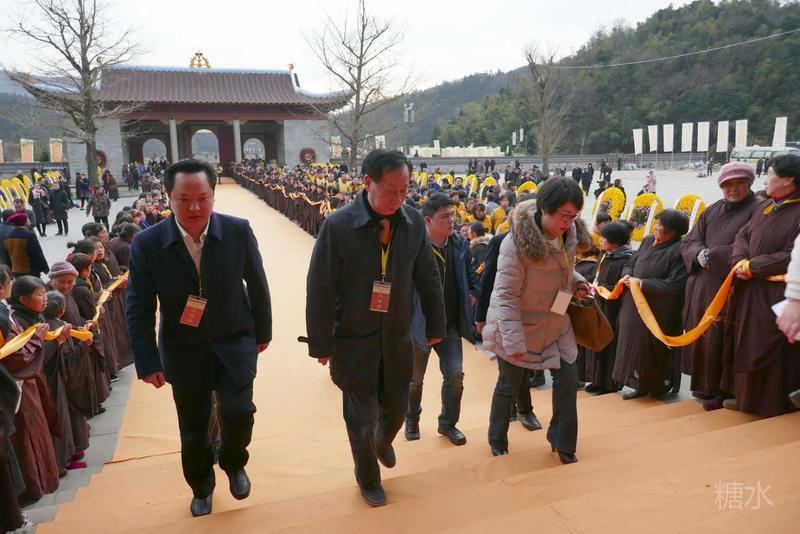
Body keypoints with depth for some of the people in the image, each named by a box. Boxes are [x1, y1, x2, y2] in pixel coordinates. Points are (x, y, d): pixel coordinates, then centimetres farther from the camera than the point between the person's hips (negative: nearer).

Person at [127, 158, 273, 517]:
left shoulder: (238, 231, -14)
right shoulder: (147, 244, -15)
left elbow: (257, 285, -1)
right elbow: (139, 309, -7)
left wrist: (263, 332, 6)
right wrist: (147, 362, -7)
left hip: (234, 342, 0)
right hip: (183, 350, 1)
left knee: (238, 411, -14)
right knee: (193, 428, 13)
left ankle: (233, 465, 22)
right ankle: (201, 488, 43)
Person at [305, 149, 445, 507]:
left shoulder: (414, 222, -7)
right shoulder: (338, 225, -19)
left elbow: (429, 280, 3)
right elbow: (320, 290, -14)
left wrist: (435, 326, 8)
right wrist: (321, 344, -10)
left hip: (397, 337, 4)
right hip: (353, 340, -3)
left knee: (397, 407, 18)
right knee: (362, 416, 11)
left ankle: (383, 442, 55)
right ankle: (368, 479, 40)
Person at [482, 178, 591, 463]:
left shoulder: (570, 235, -8)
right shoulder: (517, 242, -28)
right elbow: (506, 295, -25)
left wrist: (576, 281, -8)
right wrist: (514, 342, -27)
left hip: (555, 324, 6)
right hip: (517, 327, -5)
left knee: (568, 376, 3)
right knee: (509, 384, 11)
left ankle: (561, 441, 25)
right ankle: (497, 440, 34)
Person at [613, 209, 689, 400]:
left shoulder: (679, 250, -17)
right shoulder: (648, 241, 7)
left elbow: (673, 285, -22)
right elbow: (631, 263, 16)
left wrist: (641, 283, -19)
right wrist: (627, 275, -6)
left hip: (658, 312, -7)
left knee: (652, 349, 3)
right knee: (636, 345, 10)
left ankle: (658, 387, 21)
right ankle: (641, 385, 22)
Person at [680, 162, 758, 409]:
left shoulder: (756, 211, -3)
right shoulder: (712, 211, 15)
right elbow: (689, 243, 10)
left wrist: (711, 255, -12)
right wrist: (700, 255, -11)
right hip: (702, 286, 6)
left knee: (719, 338, -5)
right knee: (702, 334, 10)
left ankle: (721, 390, 9)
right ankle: (704, 384, 23)